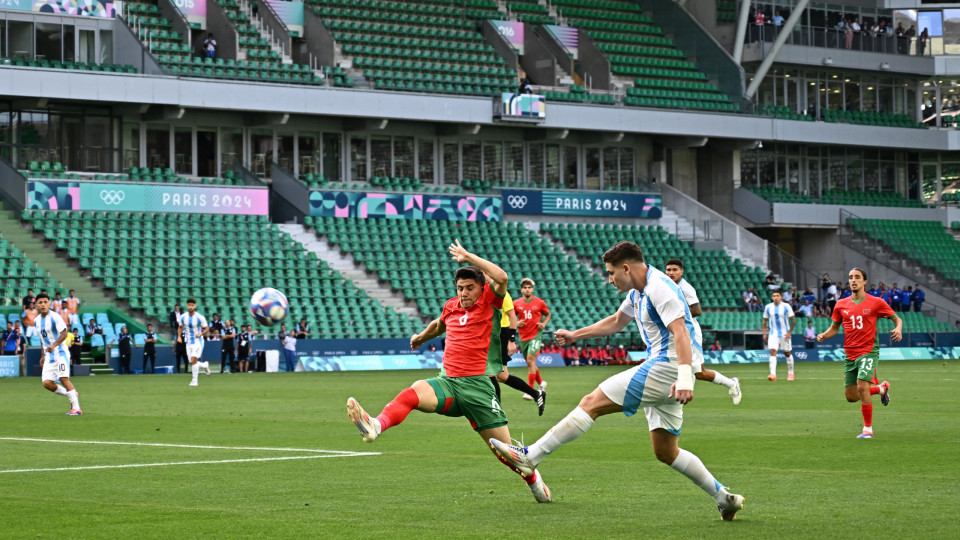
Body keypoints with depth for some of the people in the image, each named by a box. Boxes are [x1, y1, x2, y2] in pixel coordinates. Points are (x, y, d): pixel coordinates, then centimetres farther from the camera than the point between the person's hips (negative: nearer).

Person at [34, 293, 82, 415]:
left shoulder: (54, 317, -10)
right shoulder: (37, 321, 12)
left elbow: (64, 333, -19)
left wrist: (54, 345, -33)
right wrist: (43, 355, 23)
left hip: (60, 352, -7)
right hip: (49, 355, 7)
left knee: (64, 378, -16)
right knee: (47, 383, -6)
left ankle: (76, 408, -11)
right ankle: (71, 395, 16)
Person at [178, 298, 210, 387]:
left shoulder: (200, 318, -12)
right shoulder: (183, 317, -1)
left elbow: (207, 328, -2)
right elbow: (180, 327, 16)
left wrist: (200, 334, -20)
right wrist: (179, 337, 0)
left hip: (198, 341, -5)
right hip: (188, 342, 5)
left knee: (193, 359, -20)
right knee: (192, 362, 2)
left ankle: (194, 380, -12)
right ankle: (205, 365, 33)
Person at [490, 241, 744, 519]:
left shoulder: (659, 288, -14)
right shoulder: (638, 292, 18)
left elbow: (680, 332, -24)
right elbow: (615, 322, 36)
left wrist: (685, 377, -34)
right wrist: (575, 335, 38)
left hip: (666, 368, -10)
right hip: (661, 369, 10)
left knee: (593, 402, -12)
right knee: (666, 452, 11)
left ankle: (529, 456, -13)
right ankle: (724, 498, 15)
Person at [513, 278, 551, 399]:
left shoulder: (540, 303, 0)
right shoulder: (516, 304, 3)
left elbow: (548, 315, 14)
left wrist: (544, 323, -5)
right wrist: (517, 323, -8)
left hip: (536, 335, -4)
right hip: (523, 337, 4)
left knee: (530, 361, -18)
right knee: (530, 363, 13)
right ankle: (541, 383, 39)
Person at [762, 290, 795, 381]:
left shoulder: (786, 306, -7)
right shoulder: (768, 307, 1)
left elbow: (793, 320, -4)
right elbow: (765, 321, 11)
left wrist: (789, 332, -11)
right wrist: (764, 333, 3)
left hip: (784, 334, -1)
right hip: (773, 333, 1)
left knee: (787, 353, 9)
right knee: (772, 352, -16)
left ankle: (790, 373, 27)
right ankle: (773, 374, -24)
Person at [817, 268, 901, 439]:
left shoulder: (875, 303, -2)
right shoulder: (841, 304, 8)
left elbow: (897, 319, 6)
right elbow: (835, 328, 18)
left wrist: (898, 329, -16)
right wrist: (823, 335, -3)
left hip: (869, 351, -5)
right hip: (850, 354, 5)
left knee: (862, 386, -22)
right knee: (851, 397, 5)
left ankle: (868, 429, -9)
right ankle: (882, 388, 34)